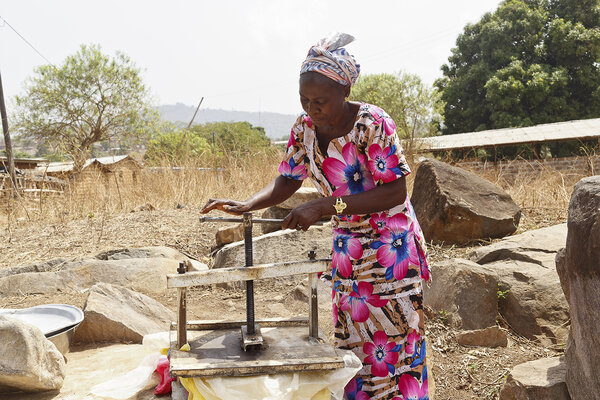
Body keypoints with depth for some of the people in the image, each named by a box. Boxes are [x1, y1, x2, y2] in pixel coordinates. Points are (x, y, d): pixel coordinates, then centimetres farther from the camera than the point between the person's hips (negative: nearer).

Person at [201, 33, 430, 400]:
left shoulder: (372, 123, -21)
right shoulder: (305, 127, -3)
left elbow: (396, 192, -24)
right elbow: (288, 180, 4)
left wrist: (323, 207, -31)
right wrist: (247, 205, -16)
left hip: (390, 245, -5)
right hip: (347, 245, 5)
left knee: (393, 335, 4)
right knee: (352, 337, 12)